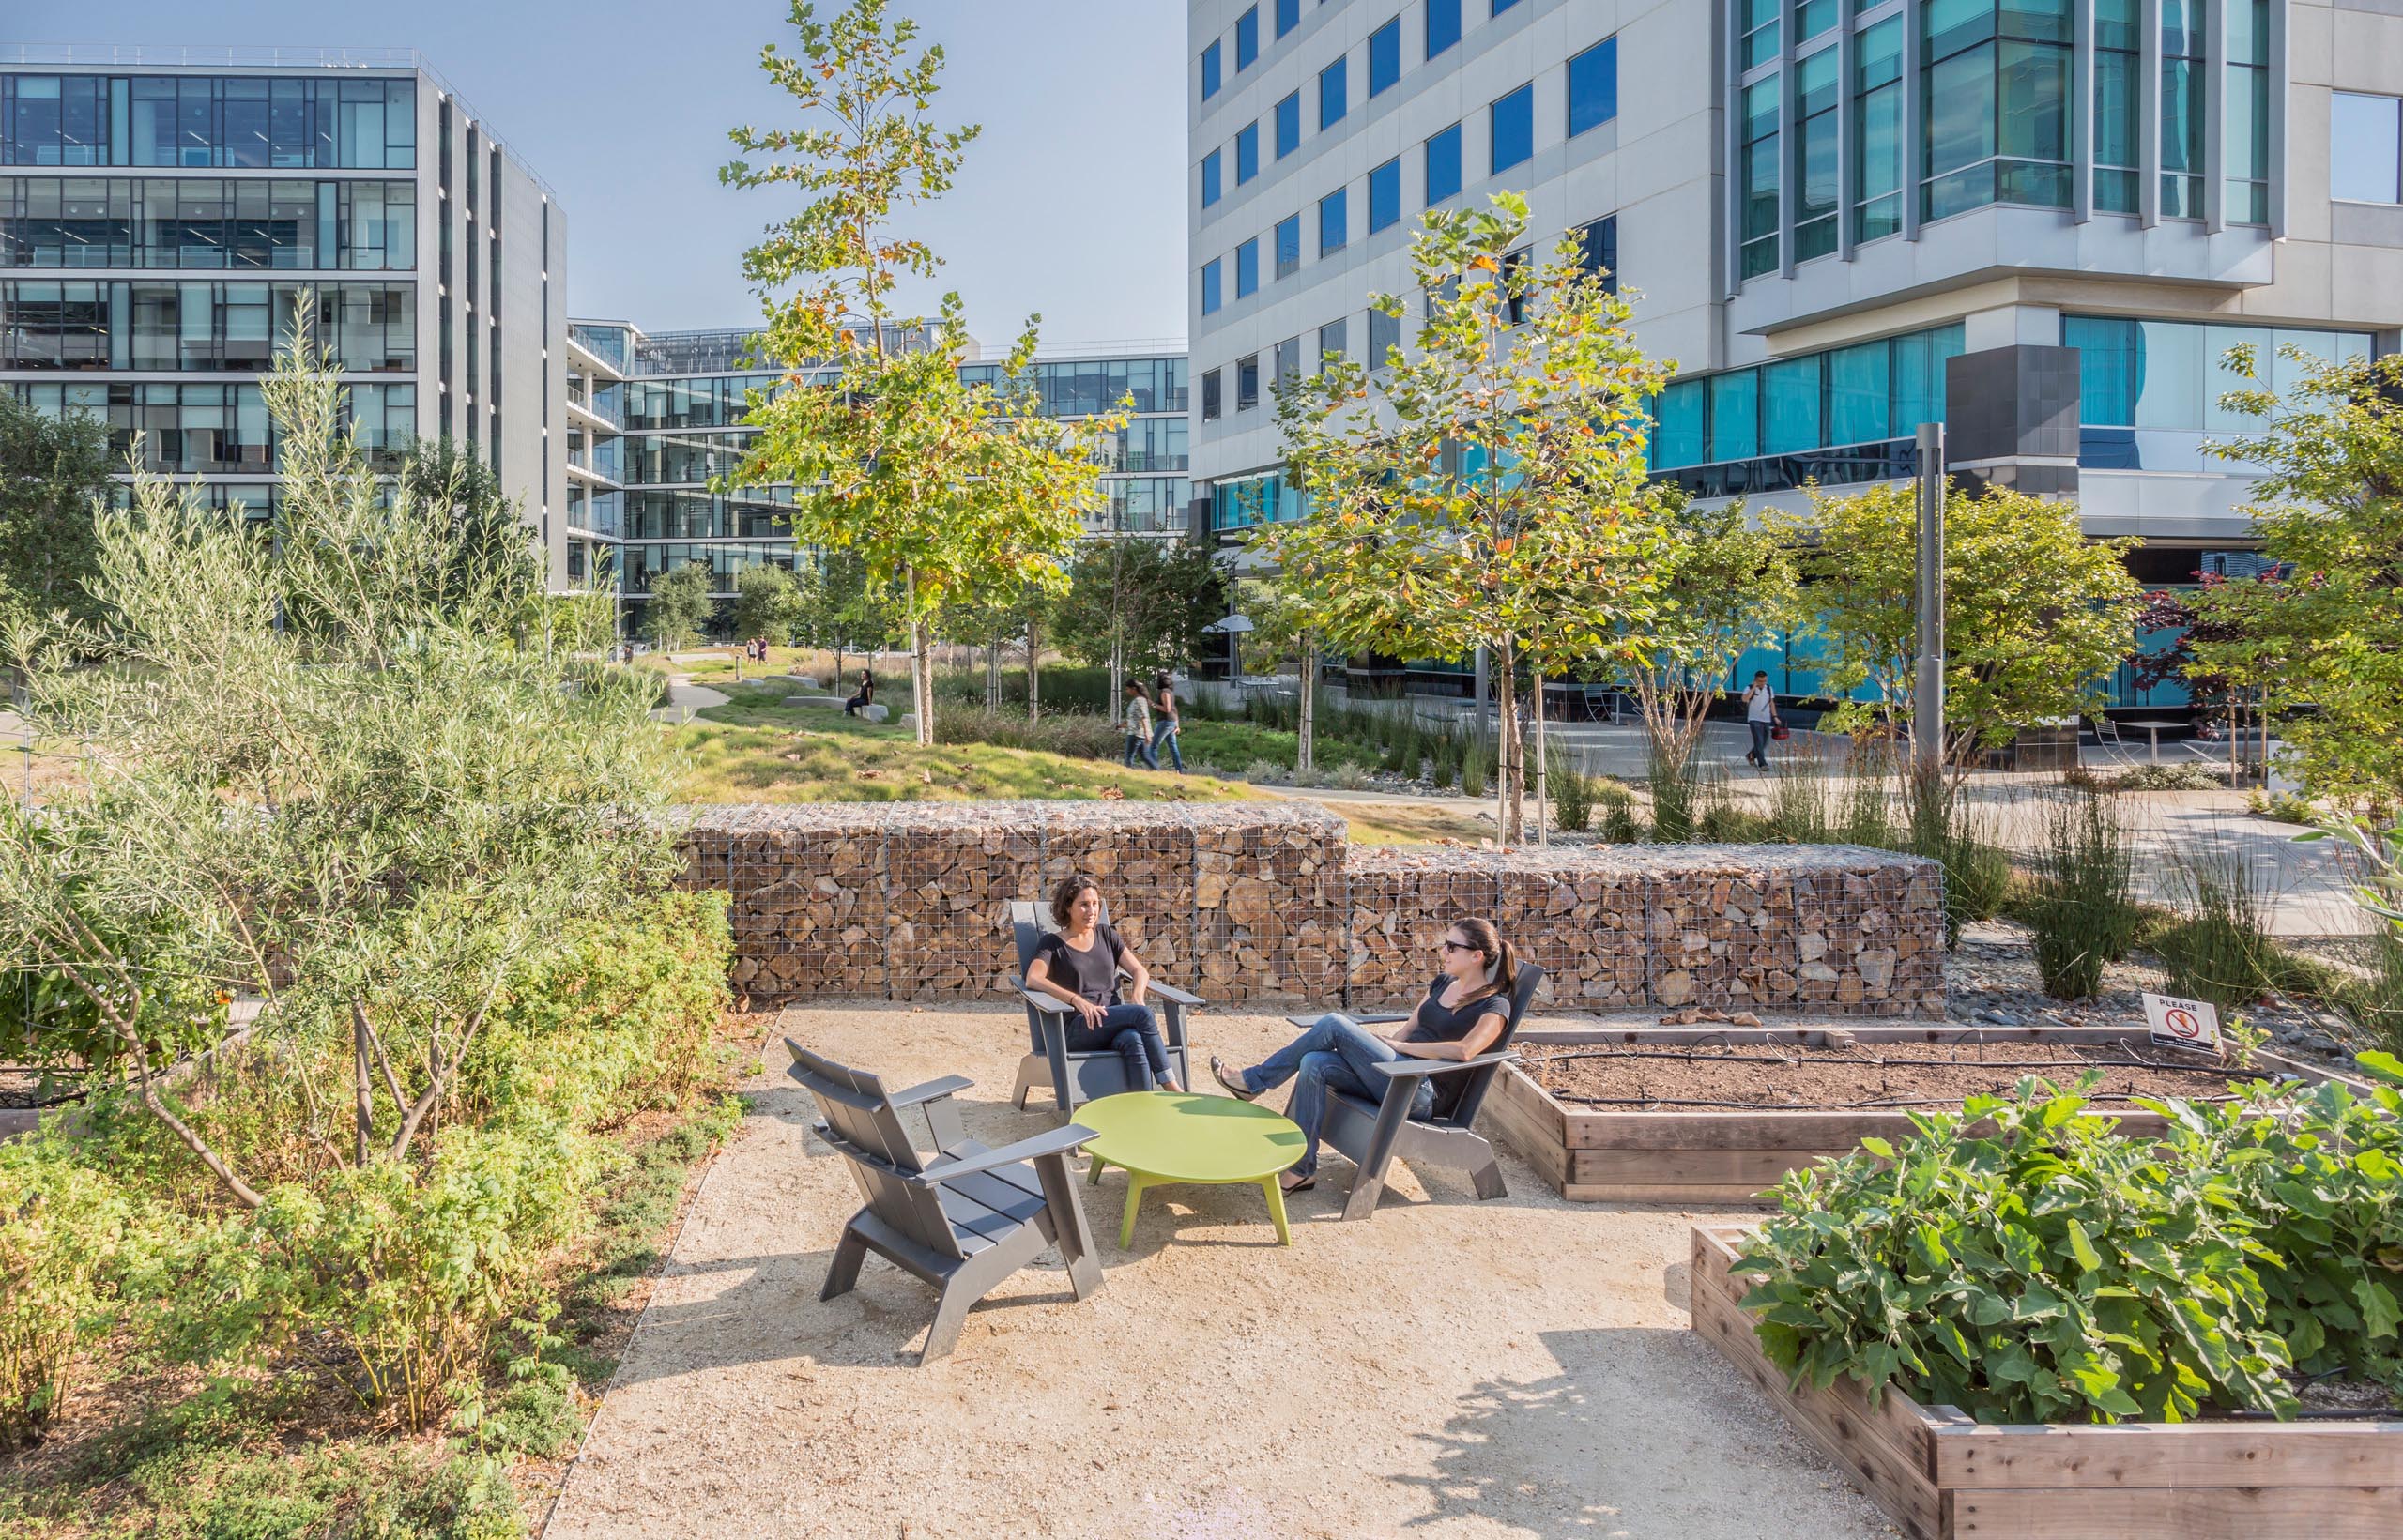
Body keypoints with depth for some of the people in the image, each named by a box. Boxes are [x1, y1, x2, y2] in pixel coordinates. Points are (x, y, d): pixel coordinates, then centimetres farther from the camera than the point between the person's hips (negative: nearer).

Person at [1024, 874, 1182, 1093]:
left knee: (1133, 1040, -35)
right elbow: (1033, 979, -12)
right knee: (1143, 1014, -30)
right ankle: (1170, 1087, -29)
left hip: (1115, 1022, 4)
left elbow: (1140, 971, 16)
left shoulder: (1106, 935, 21)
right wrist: (1076, 999, -25)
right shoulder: (1053, 943, 7)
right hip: (1076, 1030, -4)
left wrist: (1136, 997, -8)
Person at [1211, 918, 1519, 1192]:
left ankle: (1253, 1081, -5)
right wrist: (1383, 1040, -1)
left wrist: (1401, 1046, -17)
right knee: (1315, 1064, -19)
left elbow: (1464, 1051, -25)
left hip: (1424, 1094, -8)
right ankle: (1301, 1168, -15)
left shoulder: (1494, 1006, -7)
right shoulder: (1443, 982, 18)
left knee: (1334, 1023, -18)